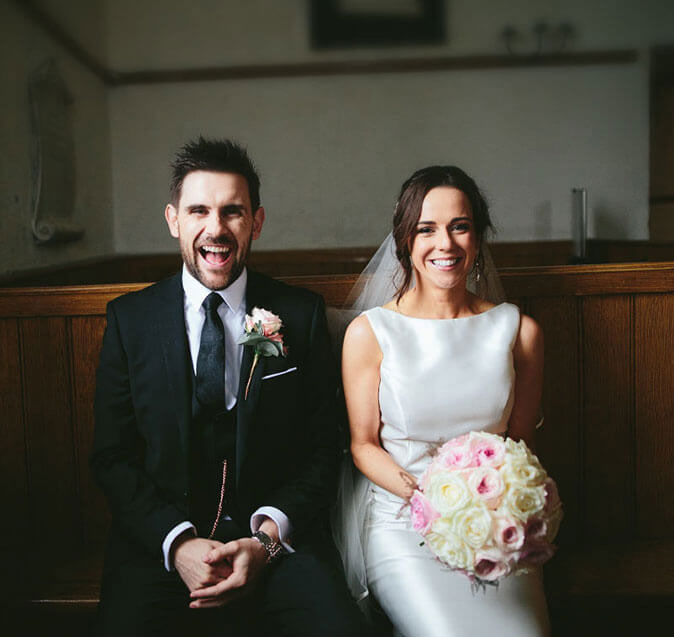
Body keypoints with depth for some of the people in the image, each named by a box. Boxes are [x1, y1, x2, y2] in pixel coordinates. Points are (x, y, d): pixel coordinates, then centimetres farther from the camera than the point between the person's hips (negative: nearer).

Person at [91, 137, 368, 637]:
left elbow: (323, 450, 3)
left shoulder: (302, 314, 2)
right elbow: (113, 456, 3)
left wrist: (267, 539, -11)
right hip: (159, 541, 1)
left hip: (278, 538, 0)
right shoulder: (129, 318, 4)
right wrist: (177, 543, -12)